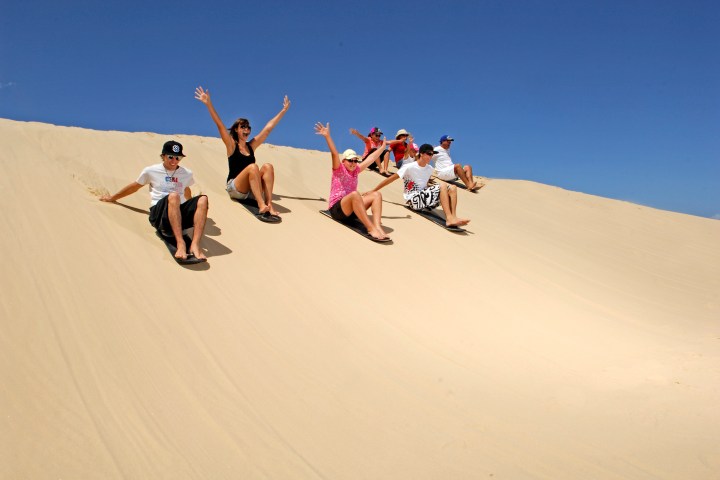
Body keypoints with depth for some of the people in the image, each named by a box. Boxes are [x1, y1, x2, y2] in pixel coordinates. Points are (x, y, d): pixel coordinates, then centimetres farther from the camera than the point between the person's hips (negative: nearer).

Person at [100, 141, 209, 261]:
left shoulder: (187, 174, 16)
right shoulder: (151, 171, 9)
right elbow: (134, 186, 23)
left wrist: (192, 207, 51)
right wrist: (112, 198, 34)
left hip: (181, 215, 3)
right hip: (159, 214, -3)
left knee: (203, 199, -28)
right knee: (174, 196, -37)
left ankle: (195, 245, -42)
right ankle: (180, 244, -50)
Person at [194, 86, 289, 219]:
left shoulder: (251, 146, 16)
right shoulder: (232, 146, 5)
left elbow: (269, 127, 17)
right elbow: (219, 125, -6)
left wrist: (284, 110, 19)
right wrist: (209, 104, -16)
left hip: (251, 191, 5)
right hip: (234, 188, -4)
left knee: (268, 167, -19)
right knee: (253, 167, -29)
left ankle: (269, 204, -31)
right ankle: (261, 205, -40)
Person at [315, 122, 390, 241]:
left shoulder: (355, 170, 17)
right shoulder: (339, 169, 2)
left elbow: (370, 159, 25)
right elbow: (334, 153, -14)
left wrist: (382, 147, 33)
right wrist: (327, 136, -28)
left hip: (352, 209, 7)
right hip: (336, 208, -6)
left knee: (377, 194, -13)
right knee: (355, 194, -37)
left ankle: (377, 226, -35)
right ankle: (371, 228, -42)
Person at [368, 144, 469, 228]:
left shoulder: (430, 169, 12)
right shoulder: (409, 167, -8)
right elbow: (390, 179, -9)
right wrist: (373, 191, -10)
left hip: (426, 197, 7)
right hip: (414, 200, -7)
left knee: (452, 188, -11)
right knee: (442, 185, -24)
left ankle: (453, 217, -24)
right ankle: (449, 218, -28)